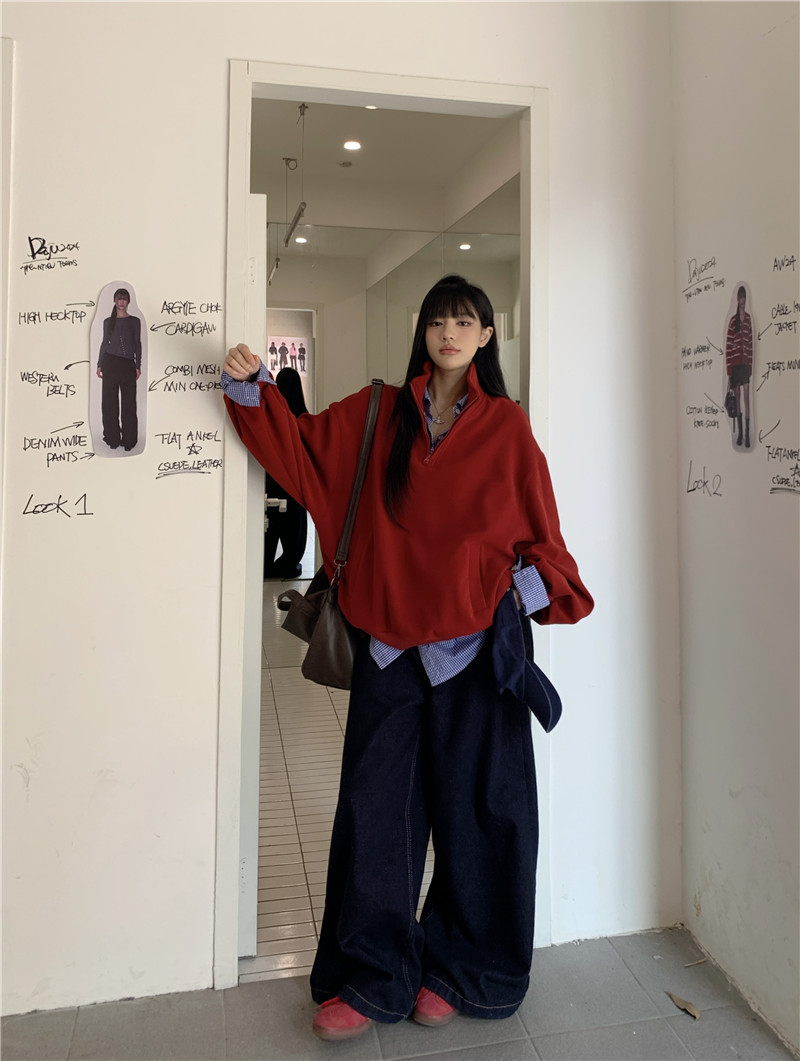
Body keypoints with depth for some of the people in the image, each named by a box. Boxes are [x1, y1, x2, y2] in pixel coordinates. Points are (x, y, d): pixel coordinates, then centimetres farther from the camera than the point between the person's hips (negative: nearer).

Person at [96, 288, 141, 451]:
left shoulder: (134, 321, 7)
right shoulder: (108, 321, 10)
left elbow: (137, 344, 6)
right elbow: (104, 343, 13)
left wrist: (138, 366, -2)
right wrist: (99, 364, 7)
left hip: (128, 364, -1)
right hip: (110, 362, 1)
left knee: (128, 402, -2)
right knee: (109, 400, 1)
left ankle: (129, 440, 4)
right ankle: (113, 438, 9)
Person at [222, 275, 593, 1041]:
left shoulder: (506, 425, 4)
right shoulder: (378, 414, 8)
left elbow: (537, 525, 4)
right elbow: (301, 446, 11)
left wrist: (537, 587, -11)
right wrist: (250, 388, -1)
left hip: (475, 643, -1)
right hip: (390, 639, 2)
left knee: (473, 805, 8)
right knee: (375, 806, 6)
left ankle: (460, 971, 30)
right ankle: (373, 978, 25)